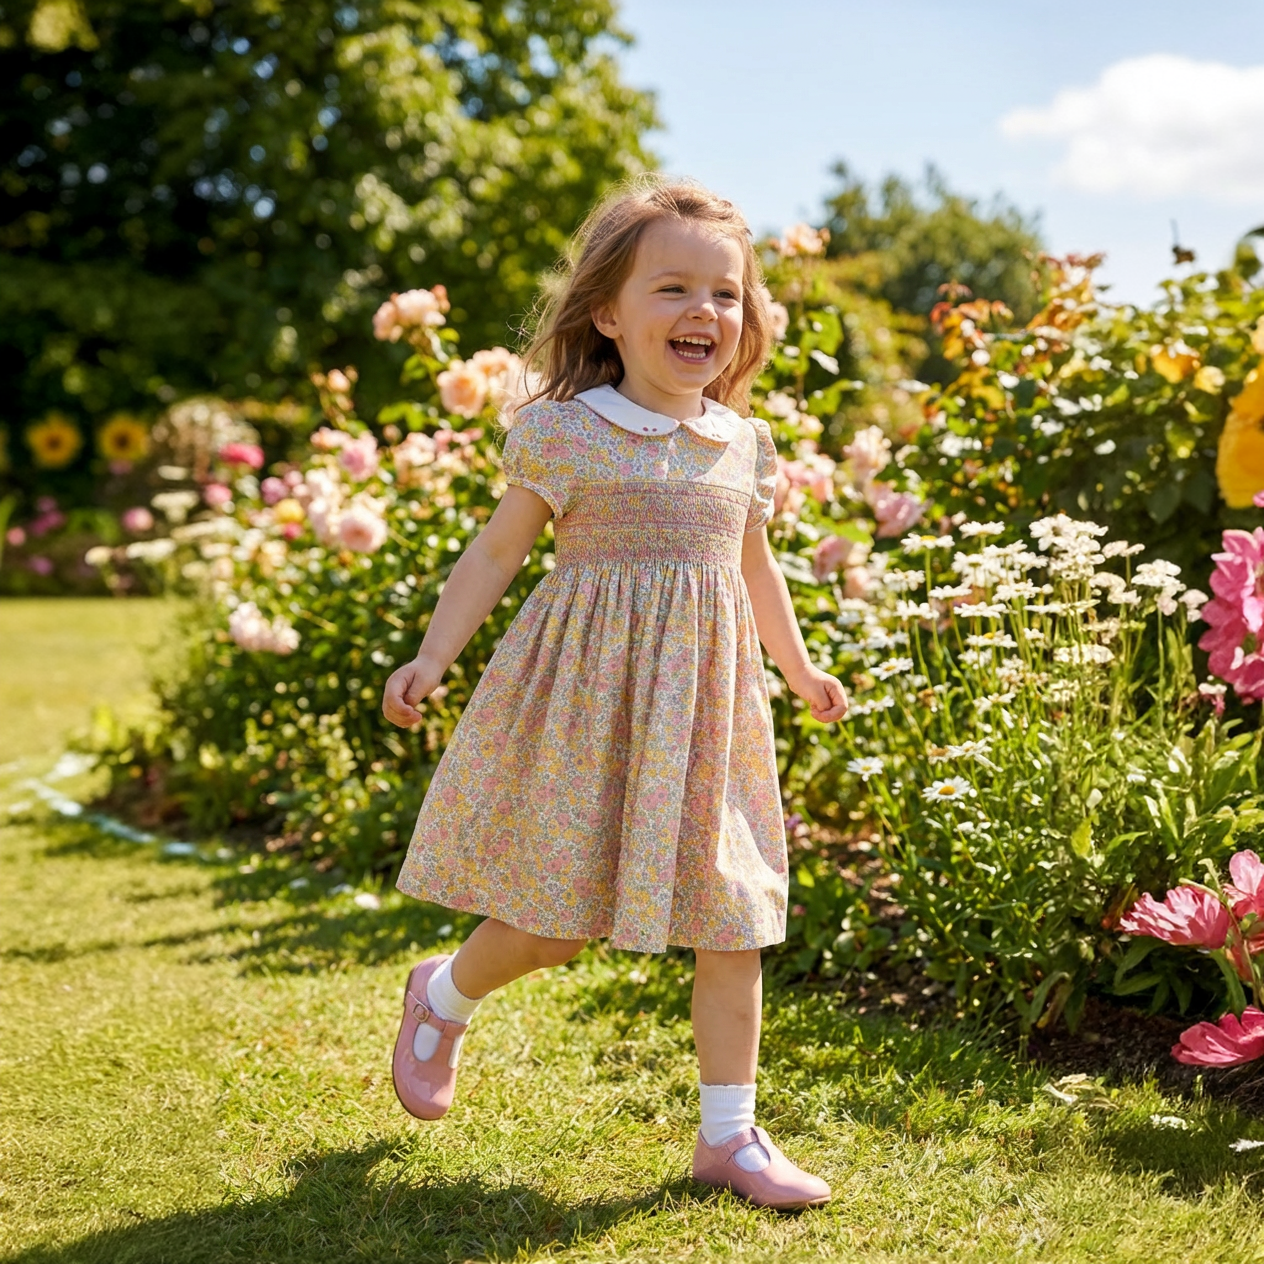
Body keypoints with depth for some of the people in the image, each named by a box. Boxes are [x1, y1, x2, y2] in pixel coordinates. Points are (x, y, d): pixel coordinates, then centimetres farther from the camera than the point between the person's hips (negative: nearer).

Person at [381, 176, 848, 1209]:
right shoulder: (560, 432, -5)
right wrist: (432, 658, -4)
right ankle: (443, 995, 32)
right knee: (558, 918, -1)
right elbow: (495, 553, 2)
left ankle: (729, 1134, 16)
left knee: (730, 919, 4)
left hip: (706, 700, 4)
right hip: (583, 698, -4)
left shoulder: (745, 446, 9)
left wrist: (801, 668, 30)